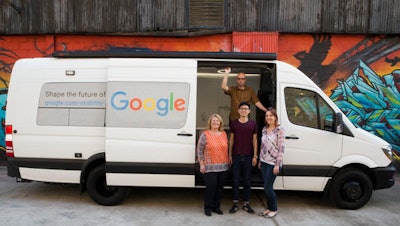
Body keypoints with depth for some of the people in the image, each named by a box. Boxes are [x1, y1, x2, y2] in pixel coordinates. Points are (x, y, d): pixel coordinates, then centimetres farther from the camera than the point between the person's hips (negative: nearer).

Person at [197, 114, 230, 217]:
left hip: (223, 166, 5)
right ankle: (208, 208, 14)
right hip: (210, 167, -4)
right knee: (211, 187, -3)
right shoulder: (205, 134, -4)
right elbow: (199, 150, -4)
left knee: (220, 187, 9)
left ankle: (216, 206, 25)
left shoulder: (224, 134, 10)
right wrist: (202, 164, -8)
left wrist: (228, 161, 13)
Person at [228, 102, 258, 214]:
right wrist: (230, 155, 4)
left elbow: (254, 140, 4)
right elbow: (231, 139, 7)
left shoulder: (253, 123, 1)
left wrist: (255, 156, 1)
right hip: (236, 156, 0)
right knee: (236, 181, 6)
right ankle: (235, 204, 15)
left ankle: (246, 203, 19)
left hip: (248, 156, 0)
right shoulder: (234, 123, 2)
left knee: (247, 181, 8)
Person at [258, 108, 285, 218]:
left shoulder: (279, 130, -10)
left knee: (268, 187, -3)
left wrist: (277, 165, -17)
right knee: (266, 187, 10)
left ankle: (274, 209, 15)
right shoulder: (264, 129, 9)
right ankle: (269, 208, 24)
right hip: (264, 162, 6)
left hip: (273, 163, -6)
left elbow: (281, 148, -14)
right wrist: (260, 160, 15)